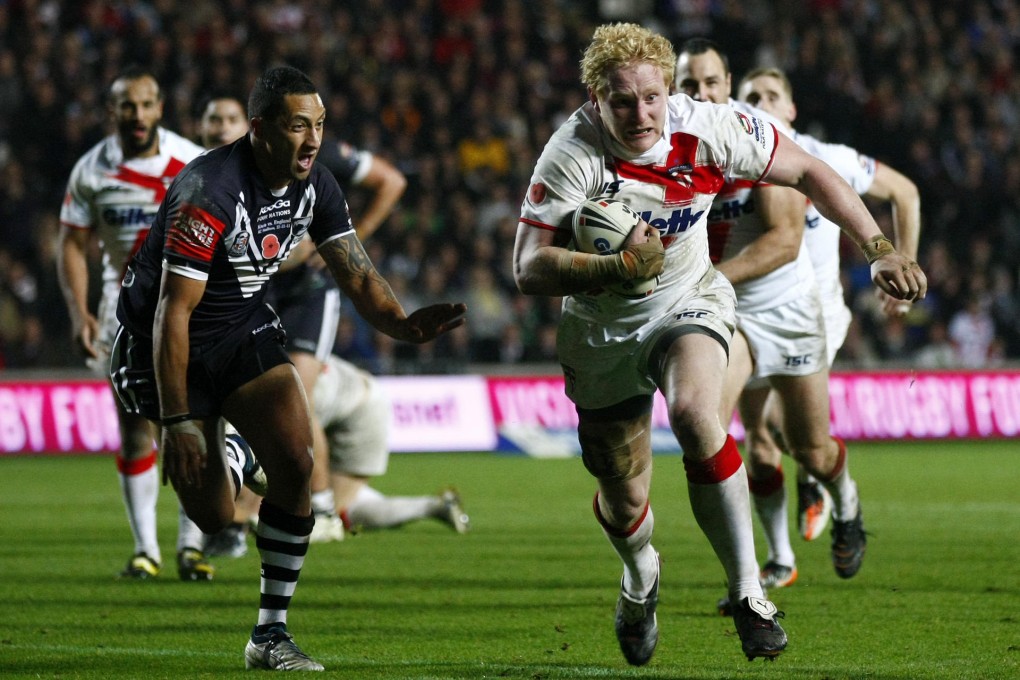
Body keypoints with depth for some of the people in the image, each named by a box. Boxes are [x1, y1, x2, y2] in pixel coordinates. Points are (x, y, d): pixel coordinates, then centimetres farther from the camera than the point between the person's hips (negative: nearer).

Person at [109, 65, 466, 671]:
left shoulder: (315, 186, -7)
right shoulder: (210, 192, -29)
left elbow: (359, 278, -4)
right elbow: (173, 311, -27)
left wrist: (404, 324, -27)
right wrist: (178, 421, -27)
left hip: (245, 327, 6)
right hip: (163, 342, -6)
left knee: (296, 462, -16)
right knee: (214, 518, -6)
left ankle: (272, 635, -6)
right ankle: (231, 464, 35)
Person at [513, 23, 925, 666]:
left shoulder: (708, 129, -18)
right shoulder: (572, 155, -24)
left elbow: (807, 172, -4)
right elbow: (529, 268, -27)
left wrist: (880, 249, -7)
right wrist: (618, 267, -41)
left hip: (689, 303, 0)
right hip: (602, 331, 0)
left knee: (694, 413, -33)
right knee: (623, 503, 9)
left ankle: (749, 593, -25)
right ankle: (640, 578, 48)